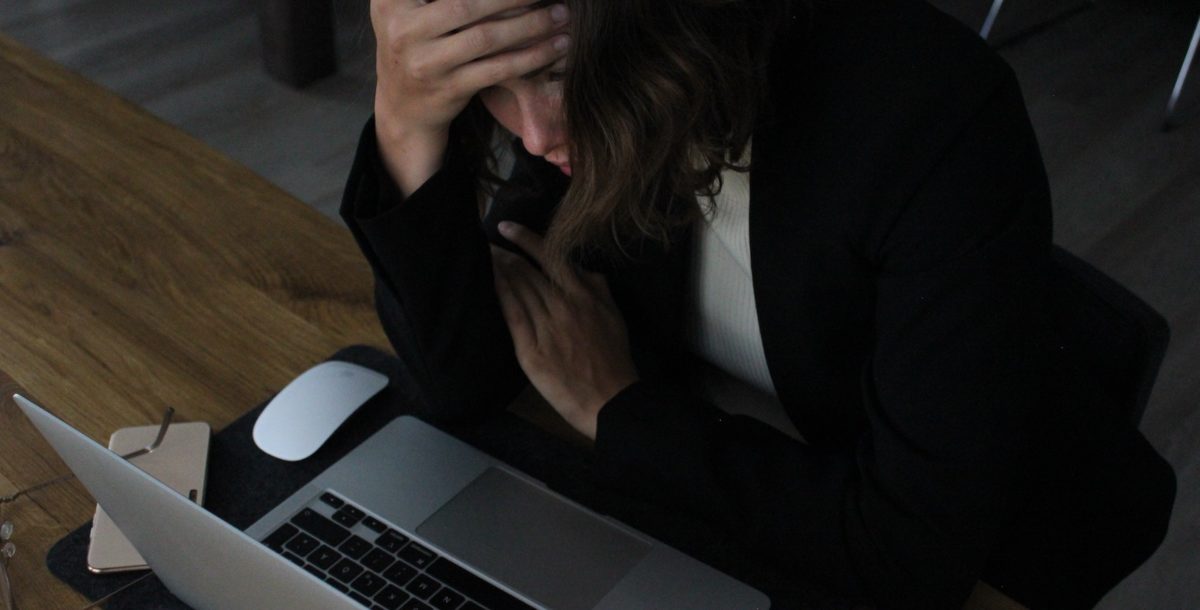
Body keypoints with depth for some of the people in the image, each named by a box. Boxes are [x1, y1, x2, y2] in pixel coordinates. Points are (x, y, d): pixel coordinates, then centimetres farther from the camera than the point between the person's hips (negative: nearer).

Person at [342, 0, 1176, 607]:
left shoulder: (933, 116, -32)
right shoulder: (597, 103, -15)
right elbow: (460, 385, -14)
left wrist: (618, 409, -21)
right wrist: (407, 128, -29)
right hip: (705, 497, 5)